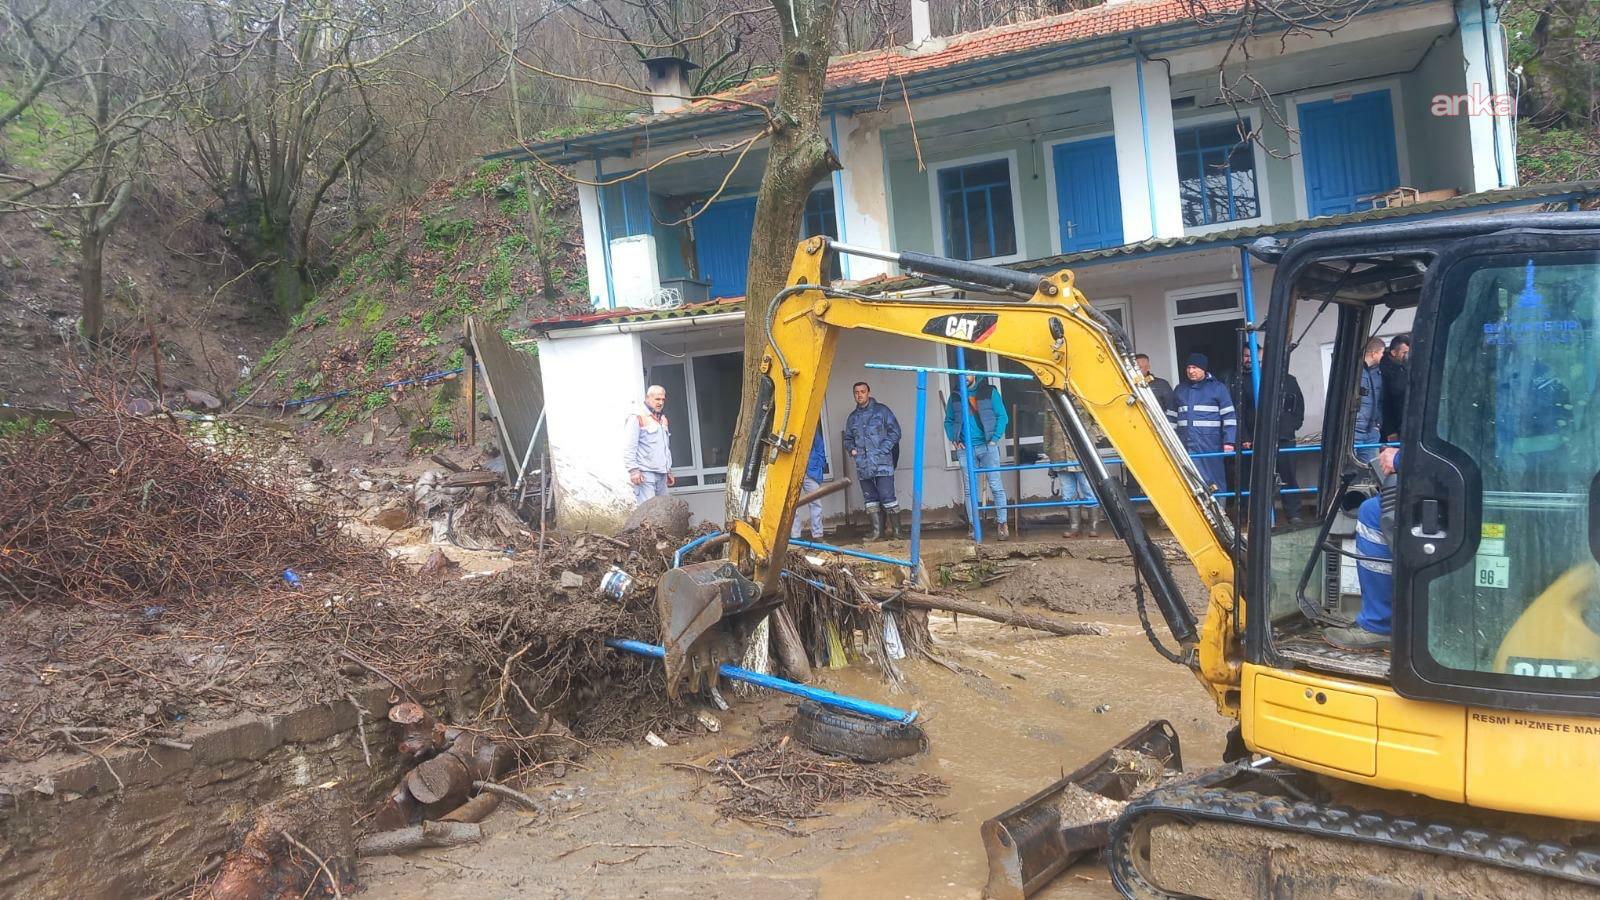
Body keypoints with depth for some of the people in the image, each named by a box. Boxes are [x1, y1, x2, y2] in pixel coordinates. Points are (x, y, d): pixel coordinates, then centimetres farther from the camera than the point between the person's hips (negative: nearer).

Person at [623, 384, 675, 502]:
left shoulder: (663, 420, 21)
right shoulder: (638, 418, -4)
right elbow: (629, 447, -11)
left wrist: (669, 470, 25)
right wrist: (633, 470, -18)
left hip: (661, 474, 8)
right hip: (644, 474, -8)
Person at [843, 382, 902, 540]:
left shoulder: (881, 411, 1)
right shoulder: (853, 417, 16)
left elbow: (895, 432, -2)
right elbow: (848, 439, 25)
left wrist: (883, 450, -11)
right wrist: (851, 449, 3)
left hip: (882, 463, -5)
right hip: (863, 466, 5)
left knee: (887, 497, -9)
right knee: (869, 500, 7)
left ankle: (896, 531, -2)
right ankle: (876, 531, 13)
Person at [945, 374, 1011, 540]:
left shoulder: (989, 391, 3)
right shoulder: (955, 396, 10)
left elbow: (1002, 416, 2)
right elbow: (948, 421, 16)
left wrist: (995, 438, -7)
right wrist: (953, 439, 1)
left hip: (987, 447, -2)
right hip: (965, 449, 2)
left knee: (996, 486, -4)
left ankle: (1002, 524, 1)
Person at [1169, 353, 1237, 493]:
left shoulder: (1218, 388, 3)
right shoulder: (1180, 390, 15)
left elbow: (1229, 416, 0)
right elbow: (1171, 417, 19)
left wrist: (1229, 441, -8)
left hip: (1210, 445, -4)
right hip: (1185, 446, 4)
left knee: (1214, 481, -1)